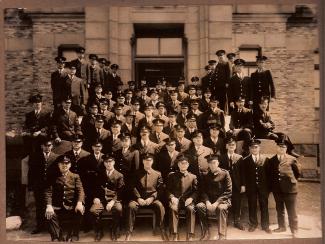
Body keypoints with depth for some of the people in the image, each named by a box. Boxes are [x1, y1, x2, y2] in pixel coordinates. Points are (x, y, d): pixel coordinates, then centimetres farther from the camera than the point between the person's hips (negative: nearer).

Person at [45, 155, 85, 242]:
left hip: (72, 206, -1)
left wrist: (79, 203, -22)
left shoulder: (75, 176, 10)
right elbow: (48, 191, -1)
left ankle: (72, 237, -15)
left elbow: (80, 190, -1)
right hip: (58, 207, 1)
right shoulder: (54, 177, 11)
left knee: (80, 211, -30)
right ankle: (56, 238, -17)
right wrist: (49, 205, -18)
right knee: (50, 214, -28)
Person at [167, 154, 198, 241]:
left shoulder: (193, 177, 15)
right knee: (173, 208, -36)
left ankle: (190, 235, -31)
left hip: (187, 200, 0)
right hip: (175, 199, 0)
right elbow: (168, 190, 9)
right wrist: (172, 197, -10)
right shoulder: (172, 175, 14)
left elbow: (196, 191, 8)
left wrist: (191, 198, -11)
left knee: (191, 209, -35)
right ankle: (175, 235, -33)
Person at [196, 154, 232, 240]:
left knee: (221, 208, -36)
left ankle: (222, 236, -26)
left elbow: (228, 191, -7)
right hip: (209, 200, 3)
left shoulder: (225, 173, -2)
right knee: (199, 206, -27)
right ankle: (205, 233, -18)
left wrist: (217, 203, -17)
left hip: (222, 200, -3)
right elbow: (203, 191, 5)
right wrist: (207, 202, -15)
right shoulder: (205, 175, 8)